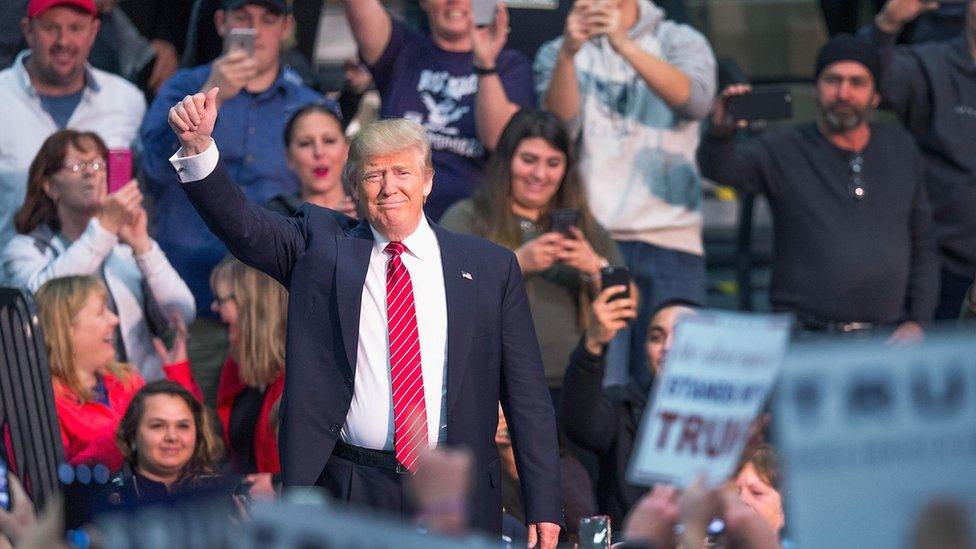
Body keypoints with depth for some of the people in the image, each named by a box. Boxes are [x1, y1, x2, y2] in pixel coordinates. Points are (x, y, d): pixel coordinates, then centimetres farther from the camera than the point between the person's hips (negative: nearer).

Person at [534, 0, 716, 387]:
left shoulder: (679, 42, 11)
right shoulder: (556, 54, 14)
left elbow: (696, 100, -11)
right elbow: (560, 120, -6)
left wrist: (625, 45, -24)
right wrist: (569, 52, -23)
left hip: (670, 240, 0)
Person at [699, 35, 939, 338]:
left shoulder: (900, 150, 15)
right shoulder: (784, 150, 3)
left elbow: (922, 247, 19)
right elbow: (719, 168, -16)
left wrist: (917, 323, 8)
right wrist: (720, 131, -39)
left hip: (886, 335, 3)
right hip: (805, 333, -3)